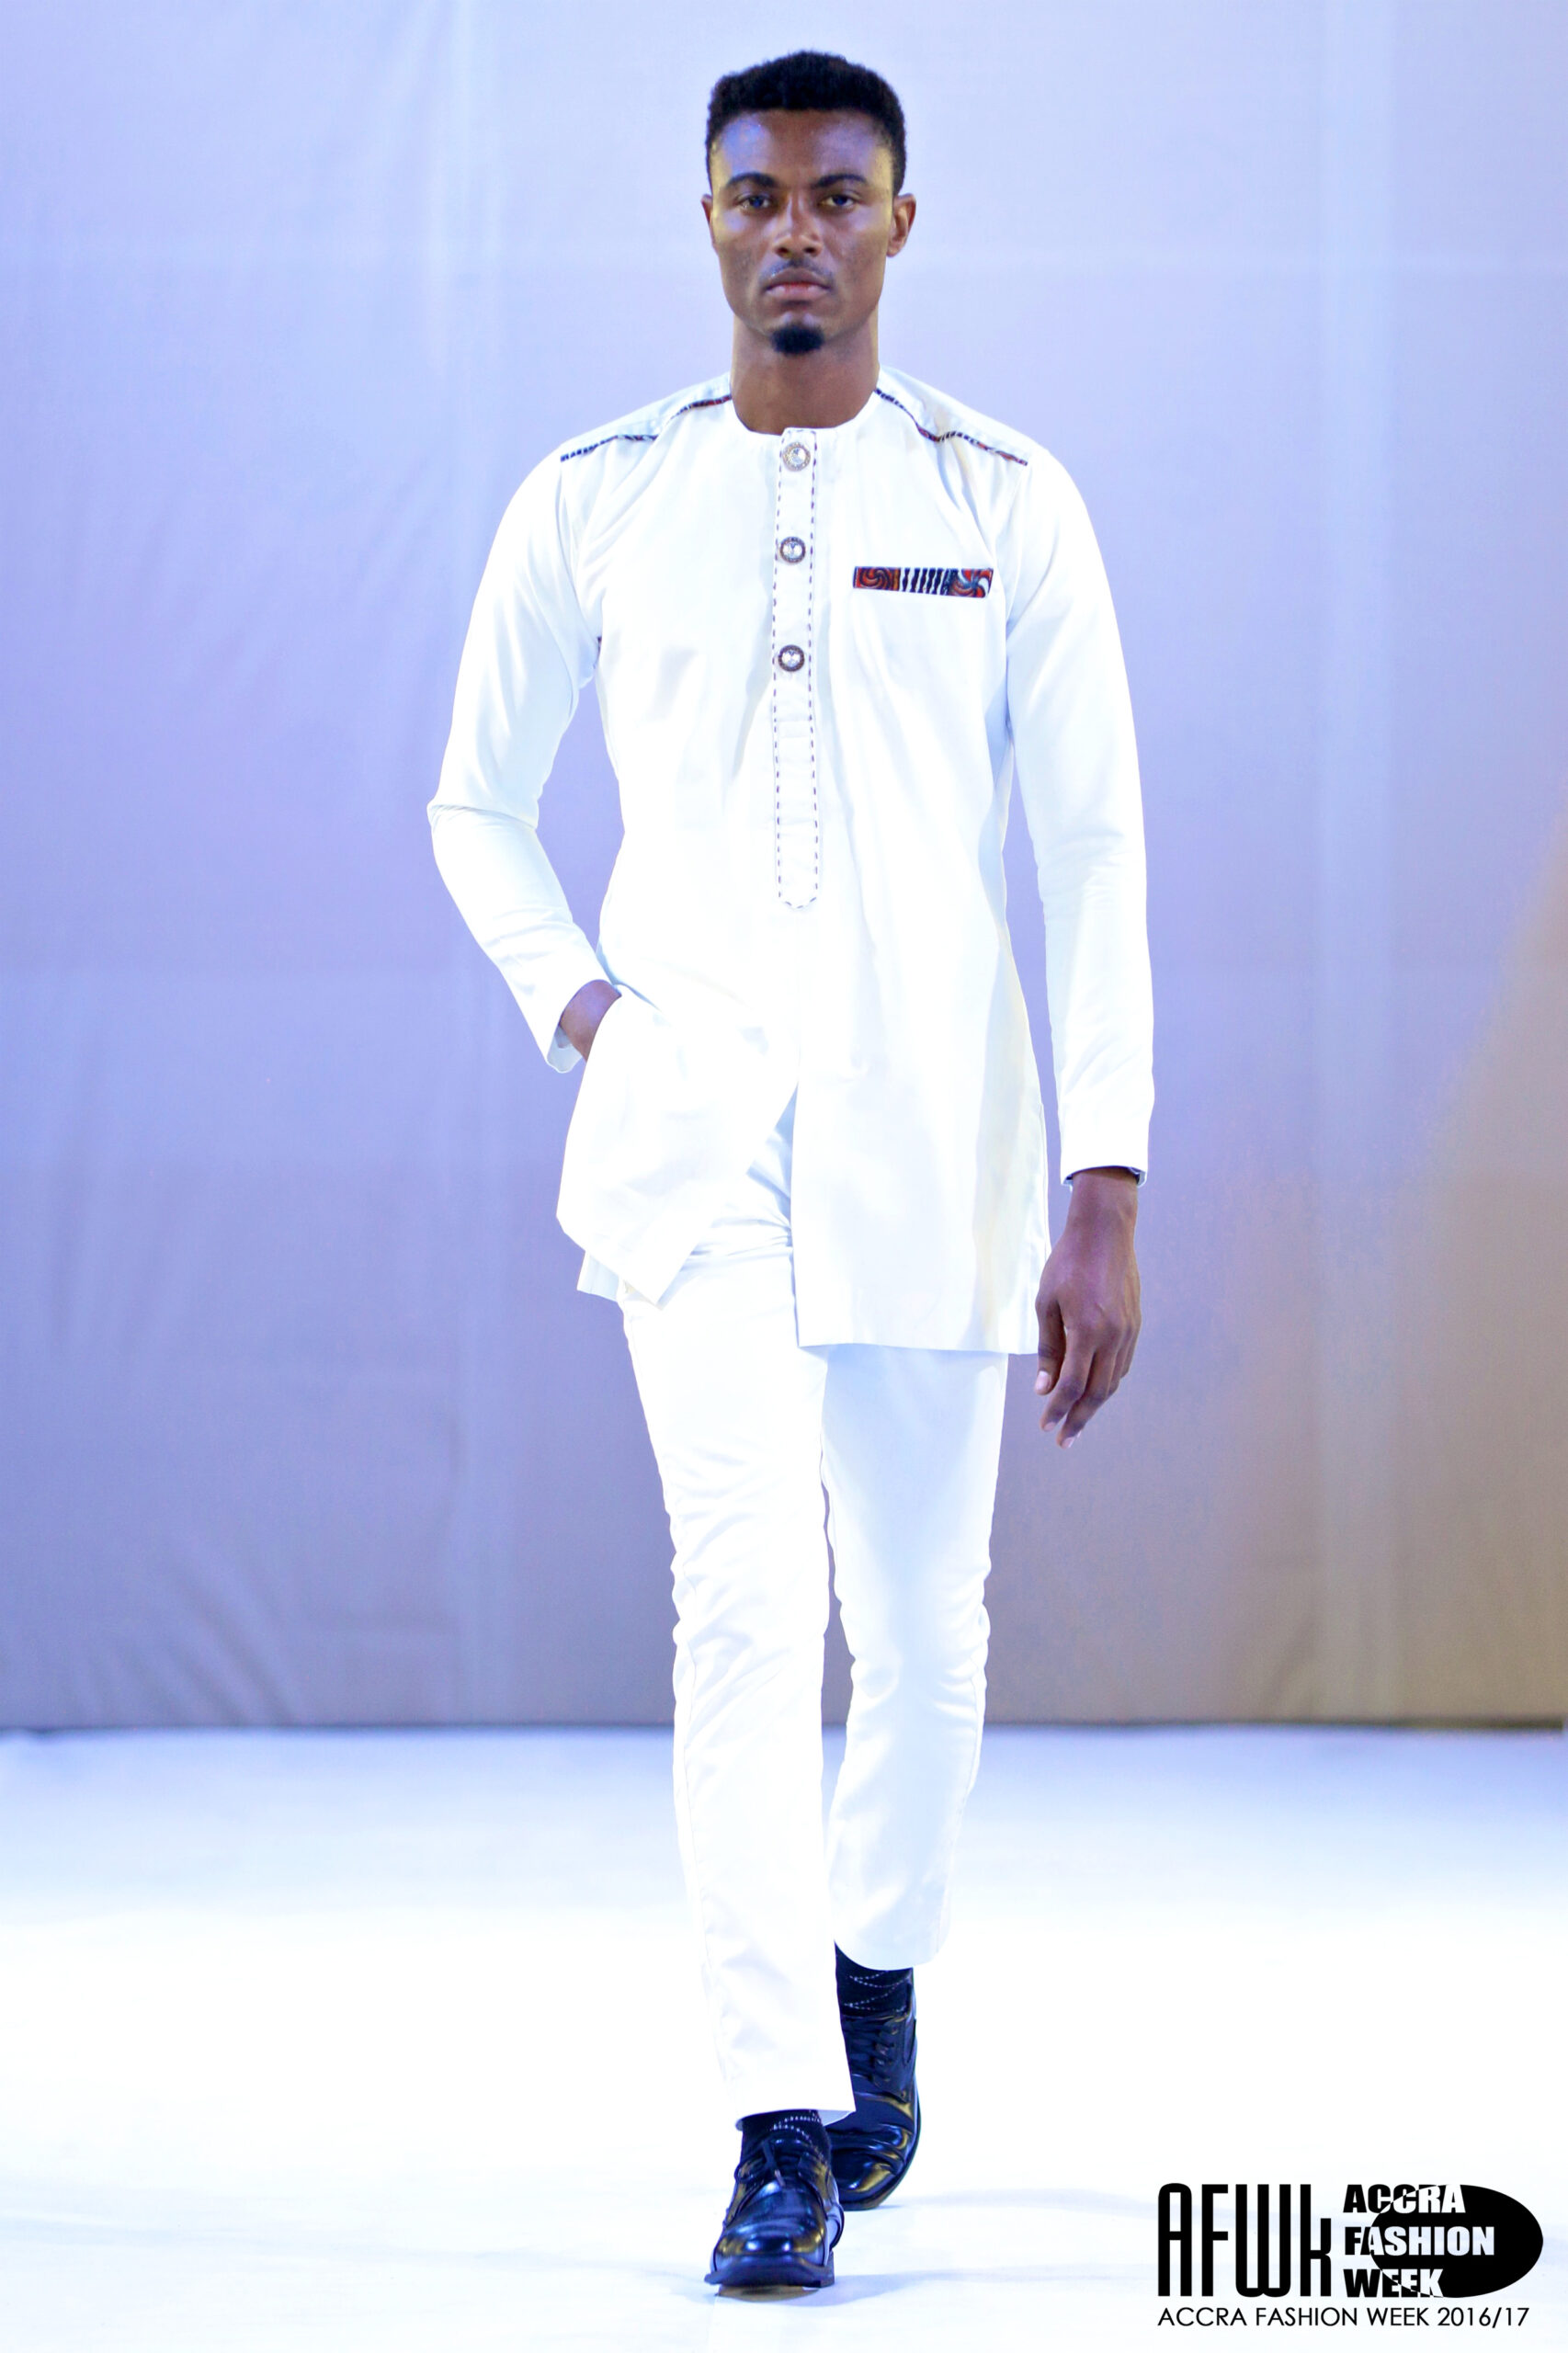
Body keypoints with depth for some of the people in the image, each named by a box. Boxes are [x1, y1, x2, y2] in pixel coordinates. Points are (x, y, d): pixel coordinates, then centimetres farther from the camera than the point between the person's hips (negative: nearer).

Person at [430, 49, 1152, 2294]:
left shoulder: (1008, 504, 1)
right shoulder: (594, 504, 4)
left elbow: (1095, 852, -1)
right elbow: (476, 803, 18)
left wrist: (1108, 1198, -7)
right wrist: (572, 1002, 1)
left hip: (936, 1123, 1)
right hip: (692, 1113, -1)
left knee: (924, 1619, 9)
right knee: (749, 1598, -14)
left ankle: (880, 1961, 37)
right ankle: (786, 2123, -13)